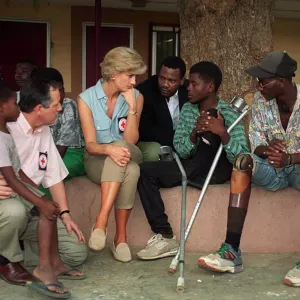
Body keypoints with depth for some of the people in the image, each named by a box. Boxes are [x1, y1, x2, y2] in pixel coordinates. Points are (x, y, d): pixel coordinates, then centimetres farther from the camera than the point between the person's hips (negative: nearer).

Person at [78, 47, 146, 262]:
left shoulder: (136, 97, -4)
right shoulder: (87, 98, -10)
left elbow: (130, 141, -11)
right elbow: (90, 145, -17)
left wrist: (132, 107, -22)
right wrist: (109, 149, -40)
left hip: (129, 157, 2)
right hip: (98, 161, -2)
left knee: (122, 147, -37)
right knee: (130, 171, -36)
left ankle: (101, 221, -37)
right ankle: (120, 237, -33)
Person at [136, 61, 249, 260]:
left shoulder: (228, 114, -9)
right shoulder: (188, 109, 6)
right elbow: (181, 152, -1)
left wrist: (222, 132, -35)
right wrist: (195, 133, -22)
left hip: (217, 171, -5)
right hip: (193, 168, 5)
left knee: (209, 132, -28)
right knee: (145, 171, -20)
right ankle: (166, 237, -24)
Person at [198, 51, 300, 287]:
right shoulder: (260, 100, -3)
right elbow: (256, 144, -5)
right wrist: (267, 149, -29)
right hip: (273, 167, 4)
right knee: (243, 161, -27)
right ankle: (232, 251, -32)